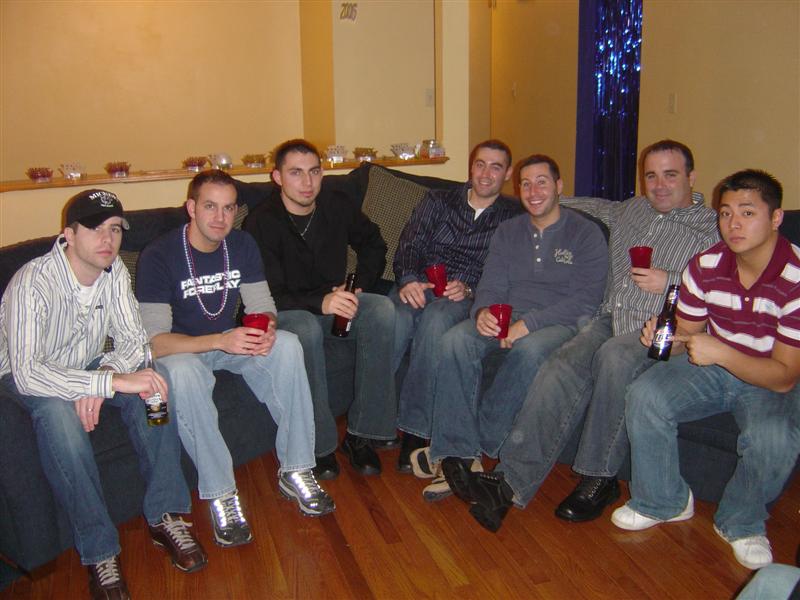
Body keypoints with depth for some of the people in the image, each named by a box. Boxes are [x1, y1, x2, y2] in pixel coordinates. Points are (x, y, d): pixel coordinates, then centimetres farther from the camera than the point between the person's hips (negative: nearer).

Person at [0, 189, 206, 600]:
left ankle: (164, 516, -13)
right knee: (59, 412, -37)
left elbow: (133, 341, -8)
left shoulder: (115, 271, -12)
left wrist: (98, 384, -28)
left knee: (150, 387, -24)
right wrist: (112, 381, -46)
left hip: (90, 365, 5)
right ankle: (98, 550, -24)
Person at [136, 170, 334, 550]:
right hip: (181, 349, -4)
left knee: (287, 345, -24)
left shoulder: (242, 245, -4)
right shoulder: (158, 256, -20)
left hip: (231, 340, 4)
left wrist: (266, 331, -28)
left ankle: (294, 471, -14)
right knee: (183, 373, -39)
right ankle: (220, 494, -25)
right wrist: (220, 341, -40)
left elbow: (262, 306, -2)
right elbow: (154, 341, -26)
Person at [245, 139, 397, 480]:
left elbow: (373, 244, 20)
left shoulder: (338, 207, 1)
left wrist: (358, 288, 4)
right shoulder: (262, 222, -12)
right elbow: (269, 295, -18)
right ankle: (320, 444, -25)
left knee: (382, 309, -26)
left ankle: (361, 433, -22)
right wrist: (320, 302, -32)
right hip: (288, 312, -4)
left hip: (335, 303, 4)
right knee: (306, 329, -39)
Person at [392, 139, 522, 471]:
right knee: (395, 319, -35)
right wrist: (408, 279, -13)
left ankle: (415, 429, -31)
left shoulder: (514, 216, 14)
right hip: (418, 286, 2)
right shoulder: (438, 201, 20)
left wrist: (468, 289, -16)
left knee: (435, 319, -38)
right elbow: (408, 246, 9)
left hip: (468, 295, -2)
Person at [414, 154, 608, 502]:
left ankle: (468, 446, -26)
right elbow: (491, 285, 10)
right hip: (505, 317, 4)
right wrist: (483, 311, -16)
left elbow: (585, 300, -8)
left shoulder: (586, 234, 3)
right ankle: (458, 454, -29)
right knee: (455, 340, -27)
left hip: (561, 322, -4)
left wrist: (529, 323, -20)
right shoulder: (507, 231, 18)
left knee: (530, 350, -39)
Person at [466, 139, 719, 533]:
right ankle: (511, 480, -32)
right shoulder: (629, 210, 26)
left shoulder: (712, 229, 8)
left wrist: (670, 282, -13)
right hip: (610, 320, 4)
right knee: (561, 367, -26)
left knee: (614, 355, -37)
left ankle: (599, 478, -23)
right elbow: (595, 207, 46)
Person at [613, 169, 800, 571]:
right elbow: (688, 334, 4)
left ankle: (741, 523, 0)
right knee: (643, 397, -22)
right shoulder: (705, 265, -9)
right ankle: (662, 502, 2)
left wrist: (720, 353, -34)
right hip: (710, 365, 4)